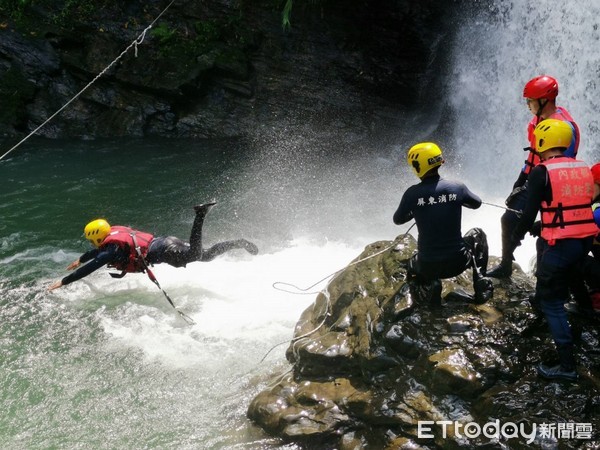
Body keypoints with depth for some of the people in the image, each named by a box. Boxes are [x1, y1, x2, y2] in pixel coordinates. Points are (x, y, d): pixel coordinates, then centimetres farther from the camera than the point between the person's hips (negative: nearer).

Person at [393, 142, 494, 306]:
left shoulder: (413, 193, -12)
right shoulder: (457, 187, -8)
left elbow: (397, 220, 5)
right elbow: (477, 203, 14)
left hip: (427, 265, 0)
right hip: (458, 262, 1)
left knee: (413, 266, 37)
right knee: (478, 234, 31)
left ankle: (431, 282, 5)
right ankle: (480, 281, 16)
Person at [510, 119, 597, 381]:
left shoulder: (541, 172, -12)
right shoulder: (584, 170, 7)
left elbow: (530, 212, -12)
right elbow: (585, 206, 16)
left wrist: (517, 236, 5)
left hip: (559, 244, -7)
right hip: (585, 241, 7)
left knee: (551, 302, 1)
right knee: (561, 288, 29)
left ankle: (567, 365, -1)